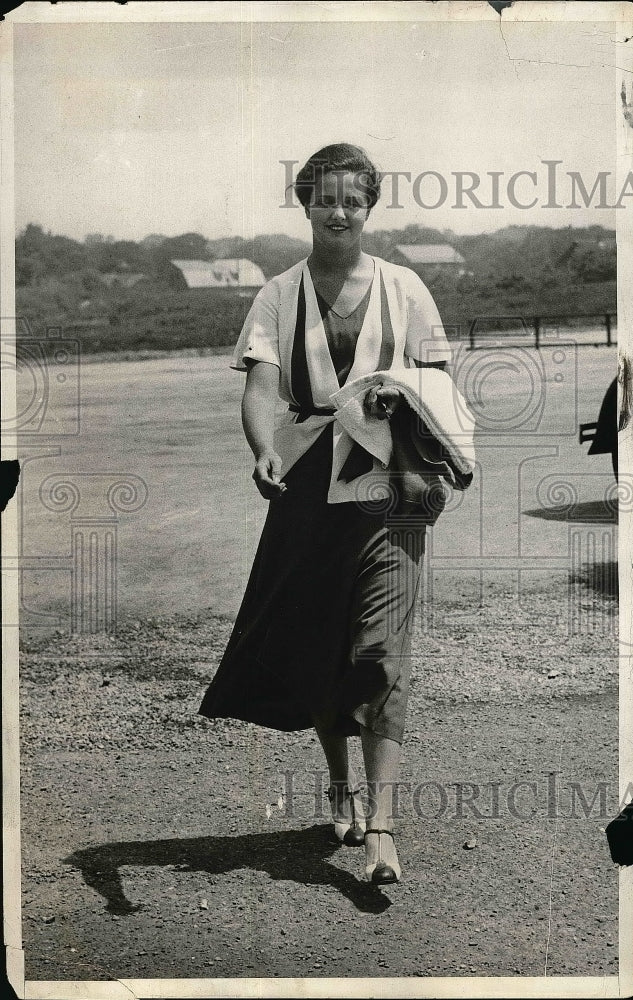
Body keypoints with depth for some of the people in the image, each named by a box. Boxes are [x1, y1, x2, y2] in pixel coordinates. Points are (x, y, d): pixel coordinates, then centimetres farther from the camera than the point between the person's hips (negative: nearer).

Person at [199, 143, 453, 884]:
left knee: (381, 655, -9)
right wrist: (266, 454, -27)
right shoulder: (279, 296, 6)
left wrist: (404, 394, -11)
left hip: (386, 494, -1)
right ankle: (339, 785, 33)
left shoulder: (403, 288, 8)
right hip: (305, 494, 1)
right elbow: (258, 388, -7)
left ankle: (380, 824, -11)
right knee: (314, 649, 11)